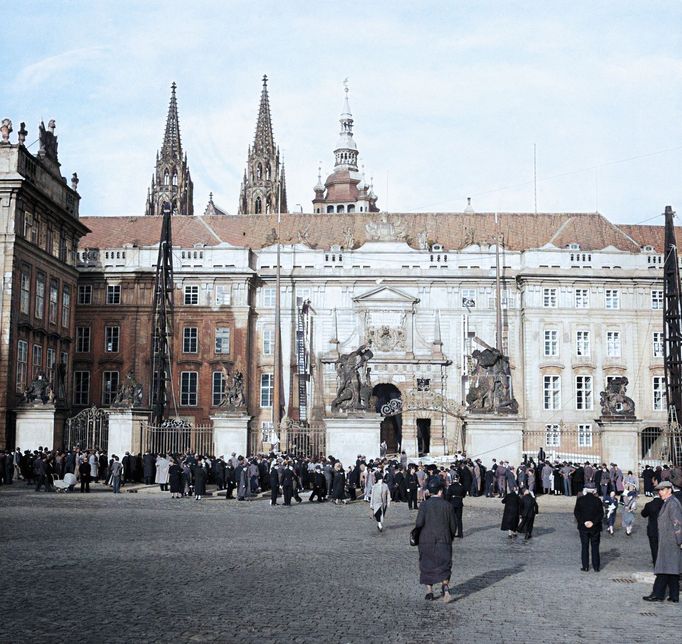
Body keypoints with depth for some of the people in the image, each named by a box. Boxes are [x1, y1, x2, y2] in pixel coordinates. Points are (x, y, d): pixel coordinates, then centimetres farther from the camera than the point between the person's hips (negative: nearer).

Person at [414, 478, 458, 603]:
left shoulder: (424, 505, -6)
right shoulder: (447, 505, -2)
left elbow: (419, 523, -14)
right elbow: (453, 526, 2)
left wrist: (416, 536, 5)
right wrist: (450, 538, 18)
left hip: (426, 541, 0)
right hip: (444, 541, 0)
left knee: (427, 565, 13)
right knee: (444, 565, 4)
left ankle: (429, 591, 15)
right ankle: (445, 585, -20)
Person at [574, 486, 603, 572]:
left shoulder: (580, 500, -4)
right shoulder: (597, 500, -6)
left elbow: (576, 513, -7)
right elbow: (601, 514, -10)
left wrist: (584, 522, -10)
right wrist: (593, 522, -13)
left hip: (583, 527, 0)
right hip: (595, 528, 0)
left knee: (585, 547, 8)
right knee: (595, 547, 9)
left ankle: (585, 567, 8)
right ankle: (596, 567, 10)